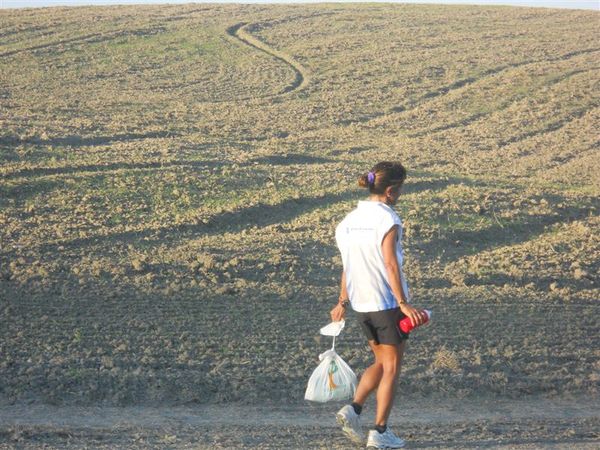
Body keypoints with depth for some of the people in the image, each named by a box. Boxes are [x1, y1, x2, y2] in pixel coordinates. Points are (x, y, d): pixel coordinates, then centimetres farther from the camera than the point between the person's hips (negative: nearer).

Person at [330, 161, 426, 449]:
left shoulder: (349, 220, 7)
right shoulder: (388, 220, -14)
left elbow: (348, 265, 12)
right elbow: (391, 265, -21)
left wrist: (343, 302, 18)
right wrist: (403, 304, -21)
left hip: (362, 305, 7)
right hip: (388, 303, -7)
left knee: (381, 363, 21)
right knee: (391, 368, 5)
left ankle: (354, 408, 4)